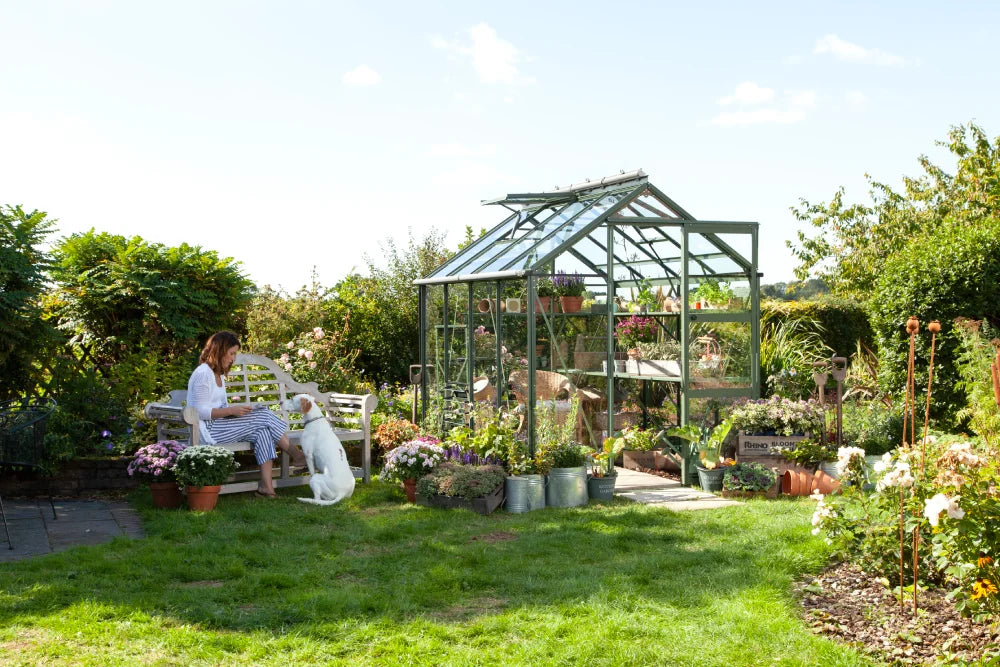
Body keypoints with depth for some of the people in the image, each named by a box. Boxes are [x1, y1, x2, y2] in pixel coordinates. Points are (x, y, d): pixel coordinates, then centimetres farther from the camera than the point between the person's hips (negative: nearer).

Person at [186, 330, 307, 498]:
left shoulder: (218, 374, 21)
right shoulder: (203, 374, -11)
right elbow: (200, 412, -17)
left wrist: (238, 408, 4)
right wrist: (232, 411, -19)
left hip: (220, 425, 9)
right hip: (209, 430, -9)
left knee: (262, 432, -17)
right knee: (265, 417, -17)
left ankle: (266, 486, -25)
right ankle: (297, 456, -5)